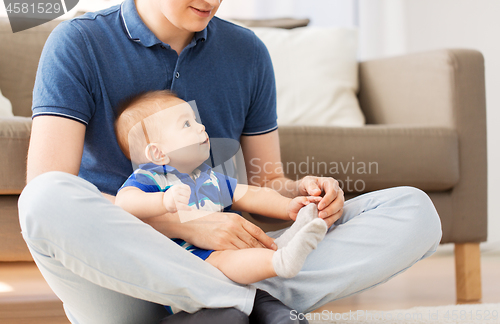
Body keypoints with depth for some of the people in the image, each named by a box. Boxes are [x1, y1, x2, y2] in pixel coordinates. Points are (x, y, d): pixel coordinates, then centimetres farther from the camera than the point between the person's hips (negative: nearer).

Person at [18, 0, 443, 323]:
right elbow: (47, 194, -15)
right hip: (120, 282, -3)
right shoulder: (80, 44, -3)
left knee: (414, 210, -10)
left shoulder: (247, 53, 10)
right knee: (45, 199, -37)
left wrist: (301, 191, -9)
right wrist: (186, 224, -24)